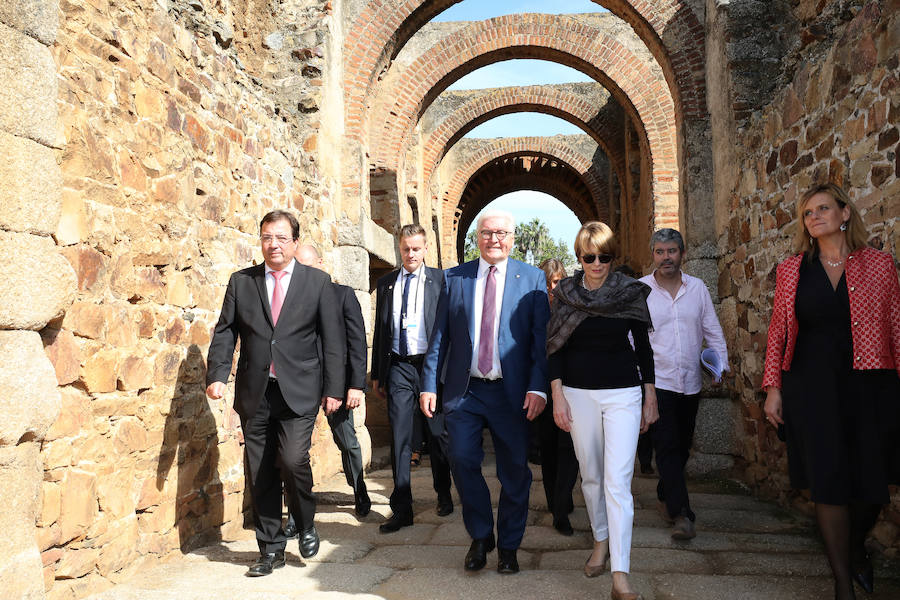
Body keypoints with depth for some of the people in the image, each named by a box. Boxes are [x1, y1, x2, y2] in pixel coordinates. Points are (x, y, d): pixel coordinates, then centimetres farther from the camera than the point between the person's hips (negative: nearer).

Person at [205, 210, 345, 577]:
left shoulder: (317, 282, 3)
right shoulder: (241, 282, 9)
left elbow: (333, 339, 2)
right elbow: (225, 333, 7)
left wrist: (333, 388, -2)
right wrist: (217, 375, -7)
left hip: (299, 391, -2)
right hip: (254, 392, 3)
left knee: (293, 460, -17)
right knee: (260, 473, 7)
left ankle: (306, 525, 13)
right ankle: (271, 549, 22)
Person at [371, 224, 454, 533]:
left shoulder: (440, 279, 0)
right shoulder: (385, 283, 10)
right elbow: (380, 330, 12)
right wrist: (377, 374, 10)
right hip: (399, 368, 2)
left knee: (437, 435, 11)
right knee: (399, 439, 1)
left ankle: (443, 494, 32)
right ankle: (402, 509, 9)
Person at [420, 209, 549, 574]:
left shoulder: (532, 279, 1)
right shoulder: (454, 278, 7)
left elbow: (542, 338, -3)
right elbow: (439, 336, 7)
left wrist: (538, 387, -12)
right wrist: (429, 384, 1)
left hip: (512, 393, -1)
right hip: (464, 391, 2)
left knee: (514, 472, 7)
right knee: (462, 462, 1)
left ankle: (508, 546, 27)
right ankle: (480, 537, 25)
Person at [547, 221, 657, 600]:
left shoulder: (630, 292, -2)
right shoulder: (565, 293, 1)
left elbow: (643, 347, 4)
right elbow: (556, 348, 4)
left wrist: (650, 399, 5)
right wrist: (557, 395, -3)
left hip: (622, 394, -2)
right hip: (578, 394, 2)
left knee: (617, 481, -9)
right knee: (590, 475, 13)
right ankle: (601, 541, 35)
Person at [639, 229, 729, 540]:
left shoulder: (697, 287, 7)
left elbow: (713, 331, 11)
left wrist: (721, 365, 1)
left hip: (690, 382, 4)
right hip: (656, 382, -4)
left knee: (682, 446, 13)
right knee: (667, 445, -9)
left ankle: (664, 496, 34)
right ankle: (681, 513, -5)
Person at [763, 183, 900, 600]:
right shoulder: (791, 270, 6)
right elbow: (778, 331, 6)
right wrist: (773, 387, 1)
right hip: (812, 388, 0)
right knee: (829, 483, 1)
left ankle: (855, 548, 41)